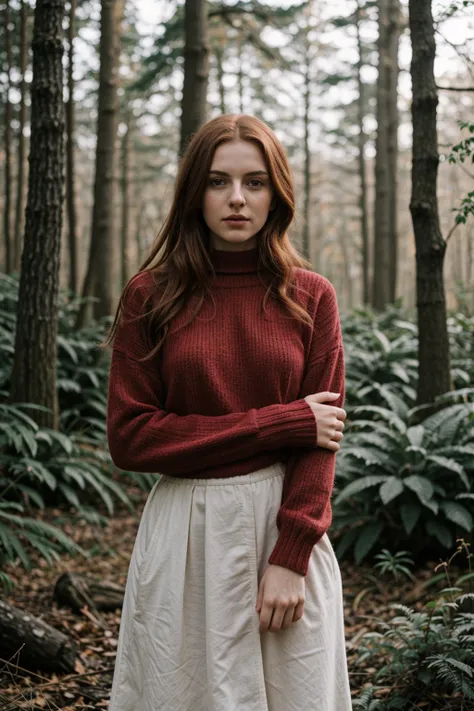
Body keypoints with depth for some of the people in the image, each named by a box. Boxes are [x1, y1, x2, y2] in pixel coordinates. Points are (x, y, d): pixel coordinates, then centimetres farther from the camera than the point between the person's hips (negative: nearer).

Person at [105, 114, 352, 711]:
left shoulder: (310, 297, 1)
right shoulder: (149, 297, -2)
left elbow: (321, 439, -1)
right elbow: (129, 437, -7)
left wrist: (291, 557, -12)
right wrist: (279, 423, -10)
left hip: (287, 524, 1)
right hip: (185, 531, 0)